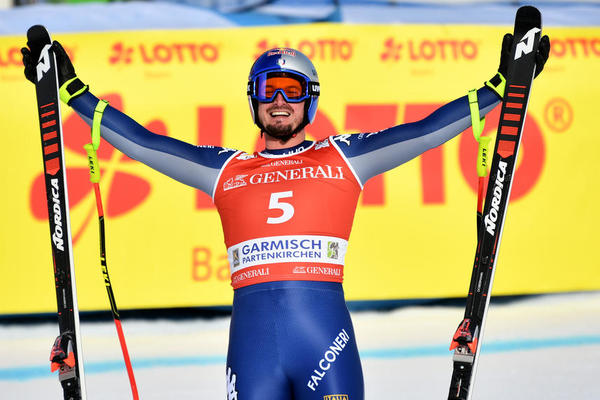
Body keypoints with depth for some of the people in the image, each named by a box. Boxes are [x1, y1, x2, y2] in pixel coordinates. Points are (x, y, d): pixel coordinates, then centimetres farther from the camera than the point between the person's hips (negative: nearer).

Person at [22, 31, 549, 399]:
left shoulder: (343, 158, 16)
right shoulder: (226, 170, 19)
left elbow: (430, 129, 13)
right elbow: (140, 142, 20)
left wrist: (503, 84, 8)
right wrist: (71, 90, 18)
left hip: (328, 339, -1)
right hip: (253, 346, 1)